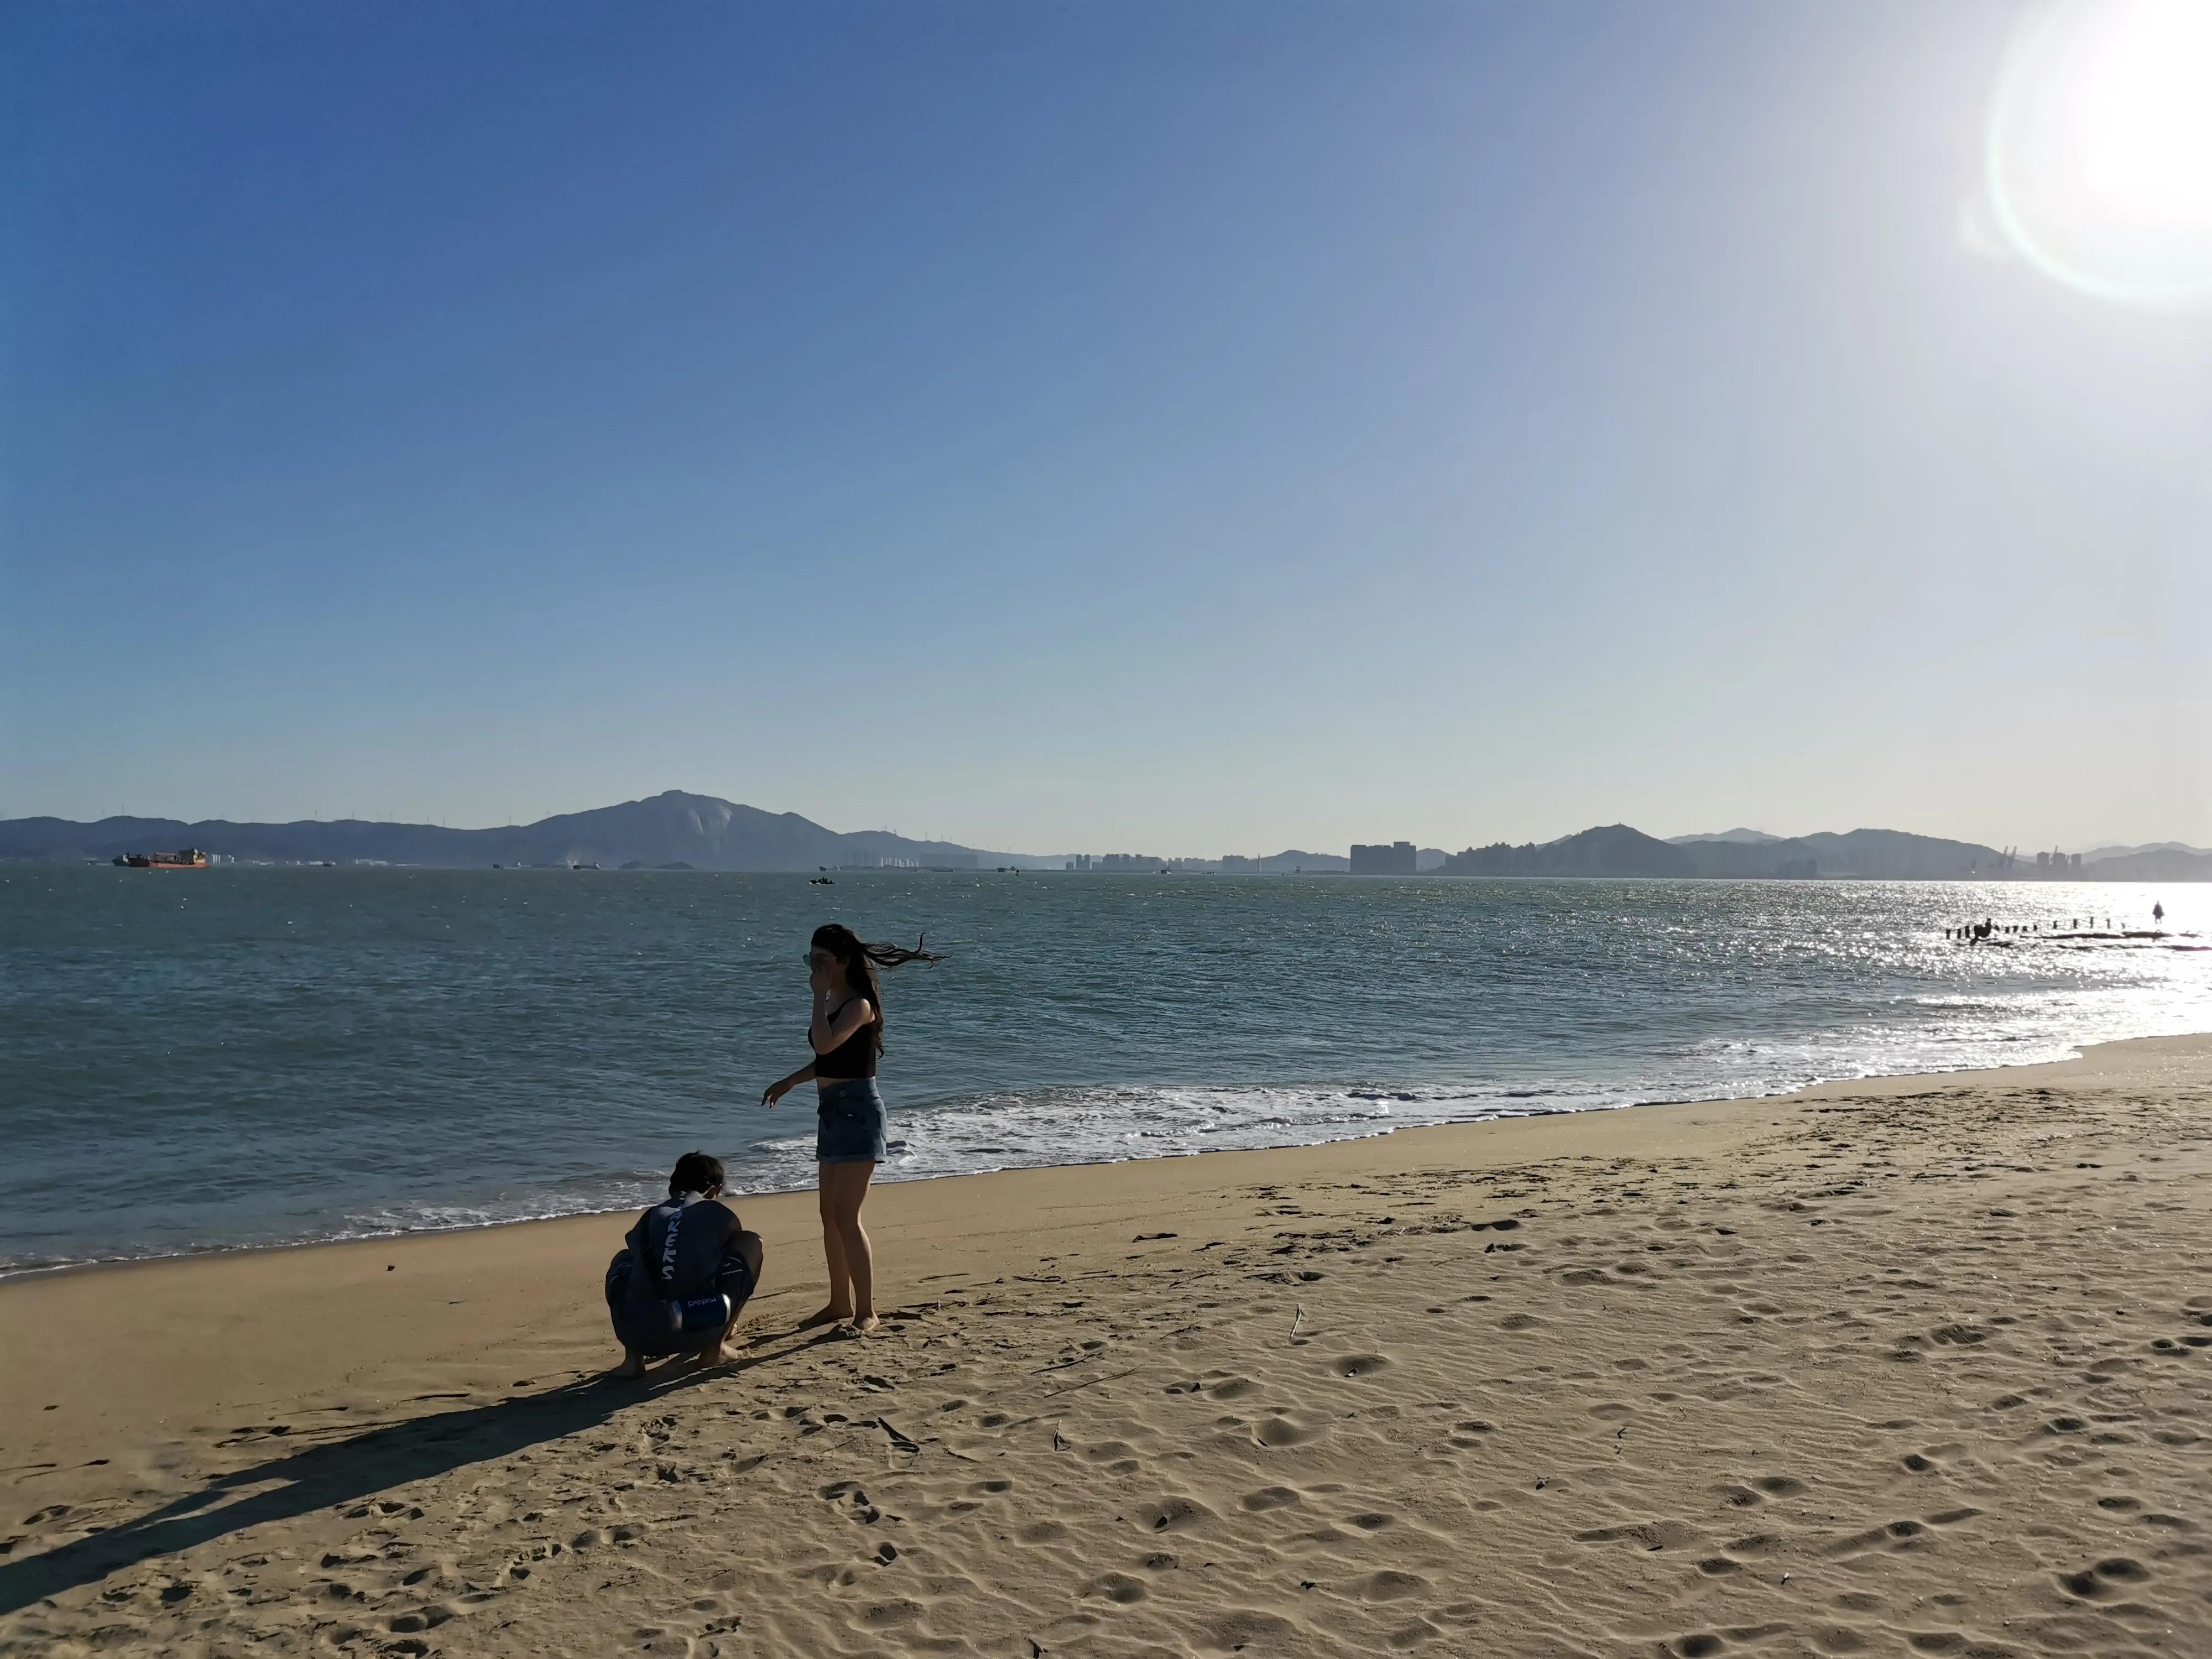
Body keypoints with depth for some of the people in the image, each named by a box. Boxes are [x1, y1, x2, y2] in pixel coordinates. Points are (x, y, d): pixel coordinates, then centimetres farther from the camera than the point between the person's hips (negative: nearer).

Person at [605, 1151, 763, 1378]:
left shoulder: (650, 1217, 23)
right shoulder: (720, 1215, 16)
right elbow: (737, 1260, 34)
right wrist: (727, 1322, 55)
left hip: (641, 1335, 3)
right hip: (698, 1332, -3)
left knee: (623, 1260, 36)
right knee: (752, 1243, 18)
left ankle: (633, 1358, 17)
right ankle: (715, 1347, 14)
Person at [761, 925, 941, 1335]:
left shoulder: (859, 1004, -14)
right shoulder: (834, 1002, 13)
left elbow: (826, 1044, -30)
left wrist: (819, 995, -20)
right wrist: (788, 1083, 18)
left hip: (857, 1110, -10)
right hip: (832, 1111, 10)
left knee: (846, 1215, -11)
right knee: (830, 1215, 13)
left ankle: (866, 1312, -4)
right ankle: (840, 1304, 24)